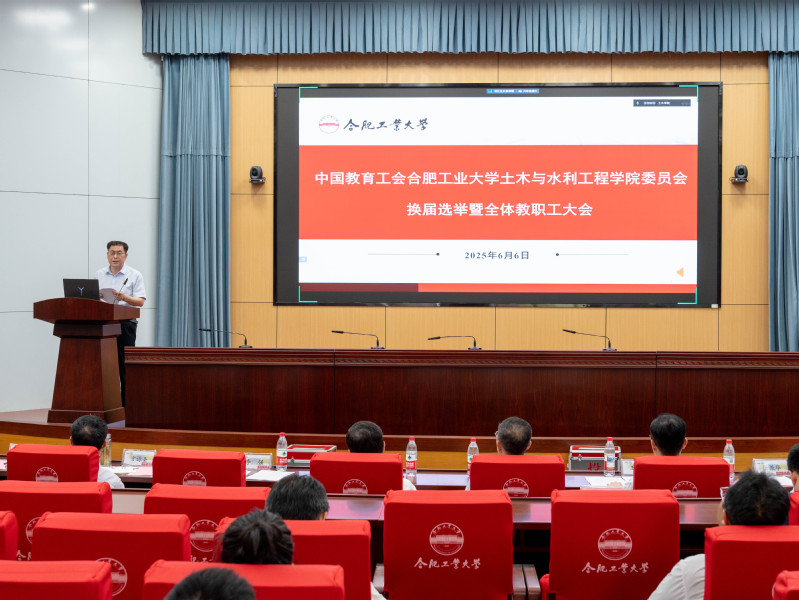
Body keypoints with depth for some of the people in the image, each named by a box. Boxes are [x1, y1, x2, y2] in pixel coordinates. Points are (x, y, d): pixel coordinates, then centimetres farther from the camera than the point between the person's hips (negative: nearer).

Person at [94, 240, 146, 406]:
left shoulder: (135, 275, 4)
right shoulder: (99, 275, 14)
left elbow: (140, 301, -5)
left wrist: (124, 297, -24)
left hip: (125, 323, -3)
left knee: (124, 364, -3)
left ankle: (126, 404, 1)